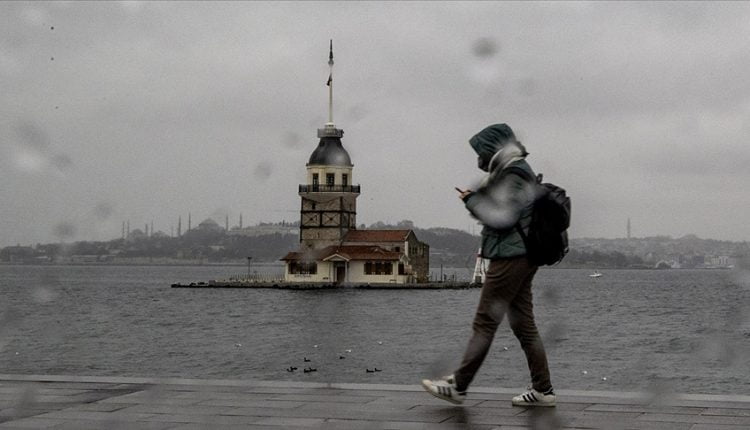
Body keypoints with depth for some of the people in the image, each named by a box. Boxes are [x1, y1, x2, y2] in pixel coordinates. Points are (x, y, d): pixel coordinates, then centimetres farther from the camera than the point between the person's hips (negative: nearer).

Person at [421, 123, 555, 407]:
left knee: (485, 323, -5)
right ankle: (542, 389, 9)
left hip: (510, 258, -10)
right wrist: (477, 199, 5)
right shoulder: (518, 171, 18)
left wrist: (473, 200, -10)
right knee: (523, 324, 10)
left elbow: (501, 218, -21)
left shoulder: (514, 175, -14)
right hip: (523, 257, 10)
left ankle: (458, 386, 0)